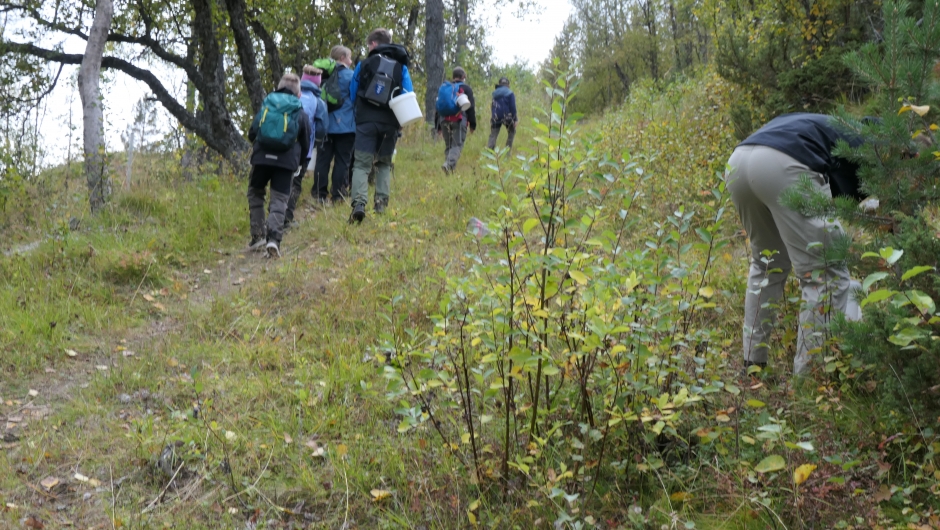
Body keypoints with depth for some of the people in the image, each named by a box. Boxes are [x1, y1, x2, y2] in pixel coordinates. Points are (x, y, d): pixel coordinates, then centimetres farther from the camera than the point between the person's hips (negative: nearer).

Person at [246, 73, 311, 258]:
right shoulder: (301, 113, 11)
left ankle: (257, 235, 10)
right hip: (286, 160, -1)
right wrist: (300, 164, 30)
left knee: (255, 194, 18)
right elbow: (306, 142, 15)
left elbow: (252, 133, 12)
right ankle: (273, 238, -17)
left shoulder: (266, 106, 13)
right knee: (279, 200, 1)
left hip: (262, 157, 1)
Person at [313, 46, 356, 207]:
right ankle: (337, 196, -2)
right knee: (342, 161, 1)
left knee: (323, 160, 6)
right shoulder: (350, 76, -3)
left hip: (325, 125, 4)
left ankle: (319, 195, 4)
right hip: (345, 126, -4)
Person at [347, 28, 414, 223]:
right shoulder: (401, 67, 6)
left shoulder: (364, 64, 3)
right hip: (389, 123, 2)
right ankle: (381, 203, 7)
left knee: (362, 164, -5)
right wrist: (400, 120, 10)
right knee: (384, 163, 18)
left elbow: (352, 94, 11)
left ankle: (359, 203, -25)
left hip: (366, 121, -2)